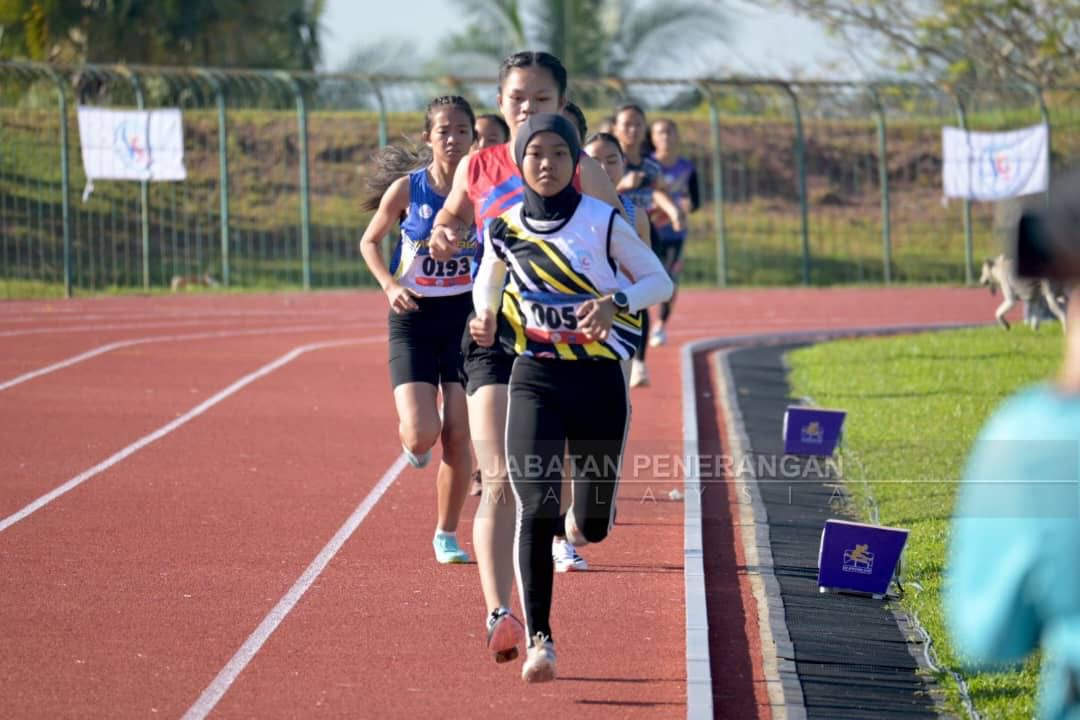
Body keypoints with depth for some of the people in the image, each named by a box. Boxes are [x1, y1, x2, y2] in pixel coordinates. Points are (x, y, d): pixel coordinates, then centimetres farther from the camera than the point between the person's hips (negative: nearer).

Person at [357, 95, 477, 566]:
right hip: (414, 317, -1)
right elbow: (369, 242, 5)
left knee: (458, 435, 1)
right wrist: (390, 285, -12)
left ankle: (447, 534, 17)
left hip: (465, 316, 1)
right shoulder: (406, 188, -8)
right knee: (422, 435, -15)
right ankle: (410, 440, 24)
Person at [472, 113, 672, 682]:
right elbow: (488, 280, 19)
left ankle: (579, 516, 49)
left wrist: (615, 303, -18)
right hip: (535, 380, 0)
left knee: (592, 527, 9)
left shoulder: (603, 222, -6)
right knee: (534, 511, -17)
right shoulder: (504, 227, 1)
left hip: (599, 383, 0)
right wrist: (485, 317, -2)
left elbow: (660, 281, 0)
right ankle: (539, 640, -14)